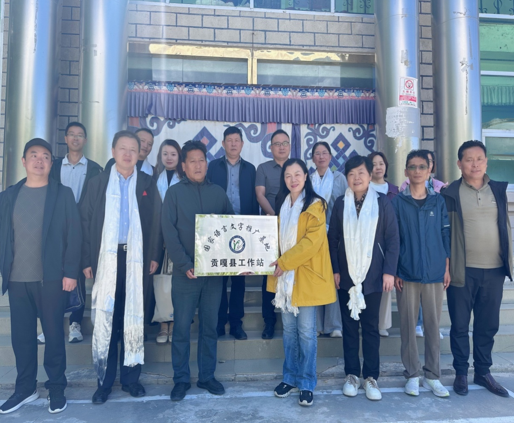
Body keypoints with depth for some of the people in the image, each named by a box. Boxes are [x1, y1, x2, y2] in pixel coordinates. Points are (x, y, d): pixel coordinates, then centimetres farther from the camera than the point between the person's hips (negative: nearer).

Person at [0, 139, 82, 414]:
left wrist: (70, 272, -9)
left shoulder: (63, 194, 1)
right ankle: (25, 388, 28)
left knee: (54, 333, 5)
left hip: (52, 278, -3)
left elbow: (74, 235, -4)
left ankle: (56, 388, 20)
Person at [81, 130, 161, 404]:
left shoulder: (147, 184, 8)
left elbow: (156, 222, 5)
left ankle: (131, 377, 21)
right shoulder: (98, 182, 7)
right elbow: (87, 221, 4)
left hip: (137, 259, 0)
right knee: (105, 320, 5)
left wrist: (155, 256, -3)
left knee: (135, 319, 6)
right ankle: (105, 380, 18)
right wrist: (87, 260, -2)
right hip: (107, 259, 0)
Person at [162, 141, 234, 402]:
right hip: (185, 271, -2)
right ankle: (181, 379, 20)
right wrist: (185, 265, -17)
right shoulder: (174, 192, 0)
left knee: (210, 326, 11)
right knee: (182, 326, 5)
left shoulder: (218, 192, 9)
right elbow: (169, 232, -7)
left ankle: (207, 376, 24)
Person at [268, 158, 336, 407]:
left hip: (306, 275, -5)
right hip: (284, 275, 5)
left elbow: (312, 241, -16)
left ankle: (306, 384, 15)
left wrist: (284, 262, -18)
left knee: (306, 331, 1)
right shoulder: (281, 205, 13)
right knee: (289, 329, 13)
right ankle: (290, 377, 26)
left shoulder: (316, 205, -7)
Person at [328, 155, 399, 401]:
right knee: (349, 326, 8)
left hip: (373, 275, -1)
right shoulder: (341, 204, 4)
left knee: (371, 326, 6)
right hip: (347, 275, 1)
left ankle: (371, 377, 18)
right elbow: (333, 239, 5)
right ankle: (352, 374, 21)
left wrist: (389, 271, -7)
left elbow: (393, 238, -1)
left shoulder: (382, 202, 0)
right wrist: (334, 270, -1)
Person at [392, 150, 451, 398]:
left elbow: (446, 236, 8)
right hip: (406, 274, -1)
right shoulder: (397, 202, 1)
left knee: (433, 325, 8)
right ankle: (412, 374, 19)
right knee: (408, 325, 5)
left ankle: (432, 376, 21)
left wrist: (447, 268, 4)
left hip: (435, 274, 2)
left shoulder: (438, 201, 7)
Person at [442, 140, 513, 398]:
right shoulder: (450, 193, -4)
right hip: (463, 271, -3)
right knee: (460, 325, 7)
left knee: (488, 325, 13)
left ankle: (483, 372, 29)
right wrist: (445, 268, -7)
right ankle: (461, 373, 22)